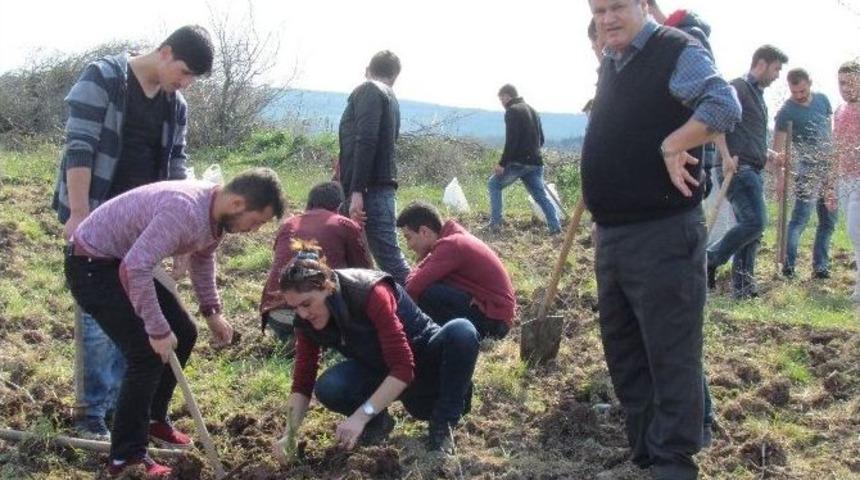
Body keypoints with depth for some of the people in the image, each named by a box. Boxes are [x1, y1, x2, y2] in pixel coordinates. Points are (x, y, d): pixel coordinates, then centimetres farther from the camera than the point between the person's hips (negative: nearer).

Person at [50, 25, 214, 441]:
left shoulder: (177, 106, 9)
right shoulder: (103, 78, -9)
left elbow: (175, 168, 13)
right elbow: (79, 147, -16)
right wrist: (78, 213, -22)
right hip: (93, 217, -6)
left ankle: (118, 402, 20)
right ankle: (91, 411, 4)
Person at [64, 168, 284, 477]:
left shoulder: (215, 212, -3)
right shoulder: (185, 211, -33)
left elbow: (202, 256, 19)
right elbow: (134, 269, -39)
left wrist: (212, 311, 12)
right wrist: (158, 330, -31)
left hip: (125, 262, 10)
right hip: (92, 264, -10)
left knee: (183, 335, 12)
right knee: (148, 354, -15)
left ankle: (153, 419, 30)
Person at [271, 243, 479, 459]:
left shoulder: (371, 293, -32)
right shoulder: (308, 323, -13)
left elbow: (404, 368, -34)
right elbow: (303, 383, -7)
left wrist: (361, 416, -37)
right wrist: (289, 435, -20)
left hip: (426, 361, -3)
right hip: (381, 374, 4)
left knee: (461, 331, -37)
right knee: (328, 388, -29)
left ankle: (442, 427, -19)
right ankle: (378, 421, 2)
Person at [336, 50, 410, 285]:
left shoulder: (369, 91, -4)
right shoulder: (390, 98, 21)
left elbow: (365, 142, -16)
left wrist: (357, 191, -22)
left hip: (370, 189, -9)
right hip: (383, 187, 9)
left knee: (388, 256, -10)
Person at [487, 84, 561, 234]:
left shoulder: (512, 111, -7)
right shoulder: (532, 111, 20)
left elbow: (511, 140, -17)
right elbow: (541, 139, 23)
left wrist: (502, 163, -17)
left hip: (518, 161, -7)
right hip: (535, 162, 7)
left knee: (494, 184, 8)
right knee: (541, 195, 8)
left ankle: (495, 223, 1)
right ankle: (555, 227, -4)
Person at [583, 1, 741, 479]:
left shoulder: (678, 52, -11)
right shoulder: (609, 63, 15)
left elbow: (725, 106, -26)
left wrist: (673, 145, -20)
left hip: (663, 234, -9)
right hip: (611, 233, 9)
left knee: (671, 356, -3)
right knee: (622, 350, 17)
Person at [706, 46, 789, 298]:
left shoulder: (758, 95, 24)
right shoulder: (738, 87, -5)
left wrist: (769, 154, 20)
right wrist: (727, 156, -24)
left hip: (753, 171, 10)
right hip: (738, 168, -10)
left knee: (751, 227, 7)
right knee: (755, 222, -18)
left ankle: (742, 286, 11)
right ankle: (709, 259, -4)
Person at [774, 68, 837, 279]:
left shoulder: (822, 99, 6)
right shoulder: (787, 112, -11)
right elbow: (778, 148, -15)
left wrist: (834, 160, 14)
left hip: (828, 168, 6)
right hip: (807, 170, -6)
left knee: (829, 221, 8)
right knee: (800, 218, -13)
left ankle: (820, 267, 15)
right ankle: (788, 266, -13)